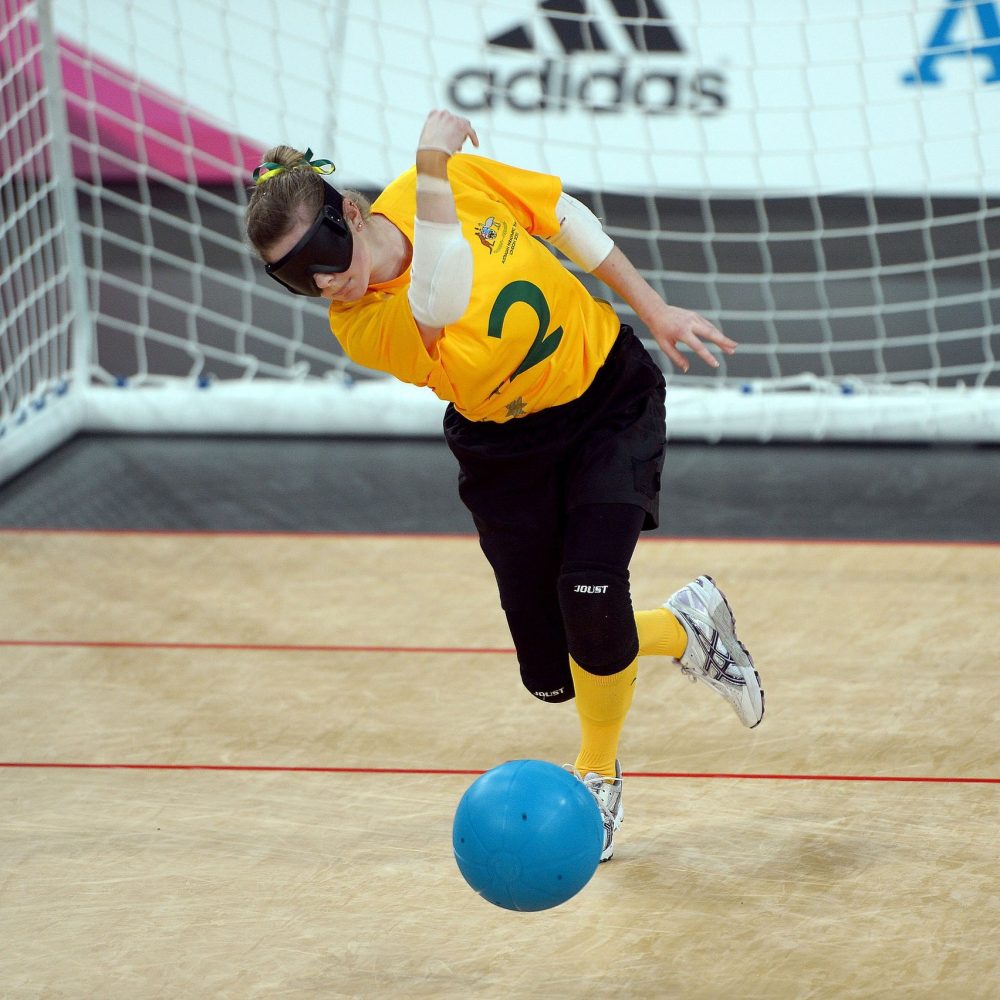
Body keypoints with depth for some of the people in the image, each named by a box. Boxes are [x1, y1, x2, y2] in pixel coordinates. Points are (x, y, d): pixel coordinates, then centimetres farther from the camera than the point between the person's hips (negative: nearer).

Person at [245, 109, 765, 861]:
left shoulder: (459, 180, -23)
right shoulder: (363, 330, -30)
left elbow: (564, 216, -5)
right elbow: (439, 305, -52)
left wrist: (653, 310, 0)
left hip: (612, 397, -1)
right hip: (507, 449, 1)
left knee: (591, 596, -19)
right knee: (552, 675, 0)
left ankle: (597, 777, 11)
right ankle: (685, 629, 33)